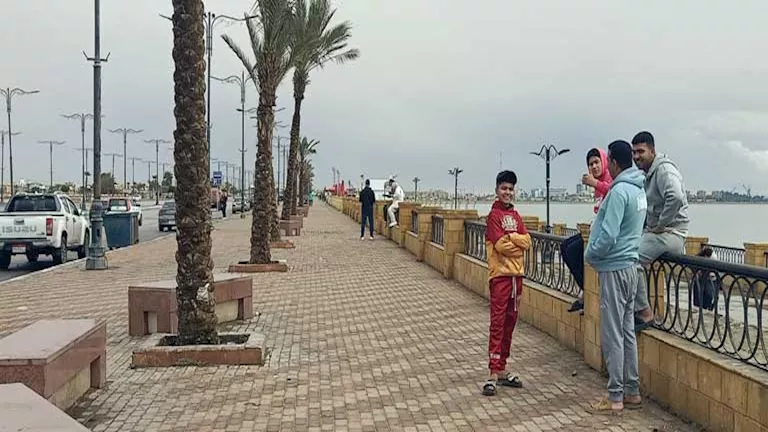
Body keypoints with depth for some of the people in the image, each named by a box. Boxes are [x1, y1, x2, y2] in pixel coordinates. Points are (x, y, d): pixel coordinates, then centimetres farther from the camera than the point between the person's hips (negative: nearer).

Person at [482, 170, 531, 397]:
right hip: (500, 274, -7)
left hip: (516, 274, 7)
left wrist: (510, 237, -11)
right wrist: (518, 244, -2)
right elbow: (501, 245, -16)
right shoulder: (494, 215, -6)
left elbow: (527, 241, 5)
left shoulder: (515, 215, 15)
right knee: (497, 323, -8)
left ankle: (502, 370, 18)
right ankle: (493, 375, -8)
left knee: (510, 322, 10)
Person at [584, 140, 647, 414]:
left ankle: (615, 398, 3)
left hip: (614, 269, -9)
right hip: (629, 266, 9)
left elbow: (608, 236, -23)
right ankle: (632, 392, 22)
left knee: (612, 336, -3)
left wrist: (590, 255, -8)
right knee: (627, 332, 14)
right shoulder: (639, 190, 11)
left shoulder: (619, 191, -19)